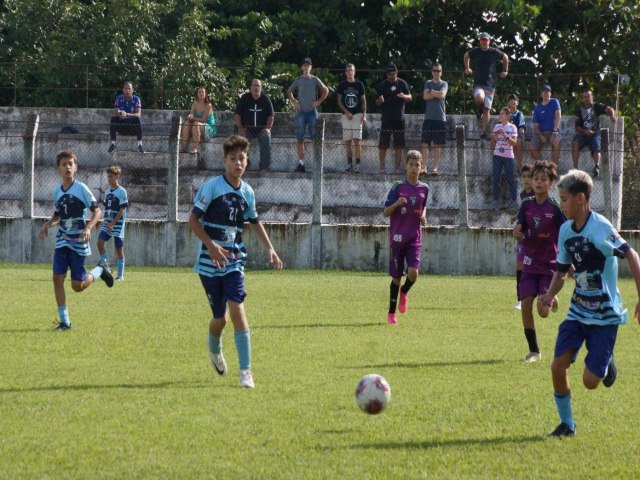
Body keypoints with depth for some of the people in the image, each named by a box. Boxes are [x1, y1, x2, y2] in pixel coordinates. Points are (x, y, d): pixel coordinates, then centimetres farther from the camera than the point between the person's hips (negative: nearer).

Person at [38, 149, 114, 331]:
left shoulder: (81, 188, -9)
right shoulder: (57, 191, 7)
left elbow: (97, 211, -8)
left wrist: (88, 227, -24)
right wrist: (47, 225, 2)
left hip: (78, 242, -5)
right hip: (62, 241, 5)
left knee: (78, 286, -4)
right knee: (57, 279, -7)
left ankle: (100, 270, 26)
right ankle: (64, 321, 0)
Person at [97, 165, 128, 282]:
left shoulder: (122, 192, -9)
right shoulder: (108, 191, 12)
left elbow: (121, 210, -13)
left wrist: (112, 224, -18)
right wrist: (105, 221, 11)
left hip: (118, 224, -6)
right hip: (107, 223, 6)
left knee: (119, 248, -1)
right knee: (100, 242, -12)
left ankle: (120, 275, 6)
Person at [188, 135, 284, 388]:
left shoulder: (247, 192, 6)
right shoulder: (212, 186, -9)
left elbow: (254, 221, 22)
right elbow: (193, 219, -10)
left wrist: (270, 249, 15)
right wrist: (211, 245, -21)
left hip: (234, 260, 3)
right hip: (210, 261, -3)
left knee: (237, 309, -15)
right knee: (220, 317, 3)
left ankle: (246, 371, -14)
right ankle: (214, 349, 39)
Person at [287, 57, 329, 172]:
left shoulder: (315, 80, 4)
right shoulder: (298, 80, 7)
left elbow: (325, 90, 10)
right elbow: (289, 92, 19)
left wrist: (319, 101, 1)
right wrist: (294, 102, 5)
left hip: (312, 111, -1)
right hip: (301, 112, 1)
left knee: (315, 137, -5)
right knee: (300, 139, 0)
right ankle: (301, 163, 2)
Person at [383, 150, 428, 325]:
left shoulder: (424, 189, 6)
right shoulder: (398, 188, -4)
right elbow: (385, 212, -2)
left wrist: (423, 217, 3)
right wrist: (396, 204, -22)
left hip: (415, 238, 2)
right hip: (397, 237, -2)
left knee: (413, 272, -17)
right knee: (396, 276, 2)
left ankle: (404, 292, 18)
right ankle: (391, 313, 18)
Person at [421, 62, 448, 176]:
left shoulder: (444, 84, 7)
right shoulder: (428, 83, 11)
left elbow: (442, 94, -12)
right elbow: (425, 96, -4)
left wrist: (432, 92, -1)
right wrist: (437, 93, -7)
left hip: (440, 118, -1)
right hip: (429, 118, 1)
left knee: (438, 145, 0)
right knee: (425, 144, -4)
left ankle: (435, 167, 1)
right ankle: (424, 166, -5)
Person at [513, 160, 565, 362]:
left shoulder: (555, 208, -10)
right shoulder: (527, 205, 1)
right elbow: (520, 230, -1)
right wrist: (517, 232, -27)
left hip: (550, 264, -3)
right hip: (530, 263, 3)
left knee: (543, 311, -9)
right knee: (526, 305, -9)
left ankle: (552, 298, 29)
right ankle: (534, 350, 4)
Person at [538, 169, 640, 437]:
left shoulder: (600, 228, -18)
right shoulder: (566, 230, 4)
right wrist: (549, 296, -5)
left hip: (605, 315, -6)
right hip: (578, 311, 6)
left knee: (590, 381, -8)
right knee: (558, 367, -8)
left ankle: (606, 362, 27)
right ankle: (566, 424, 9)